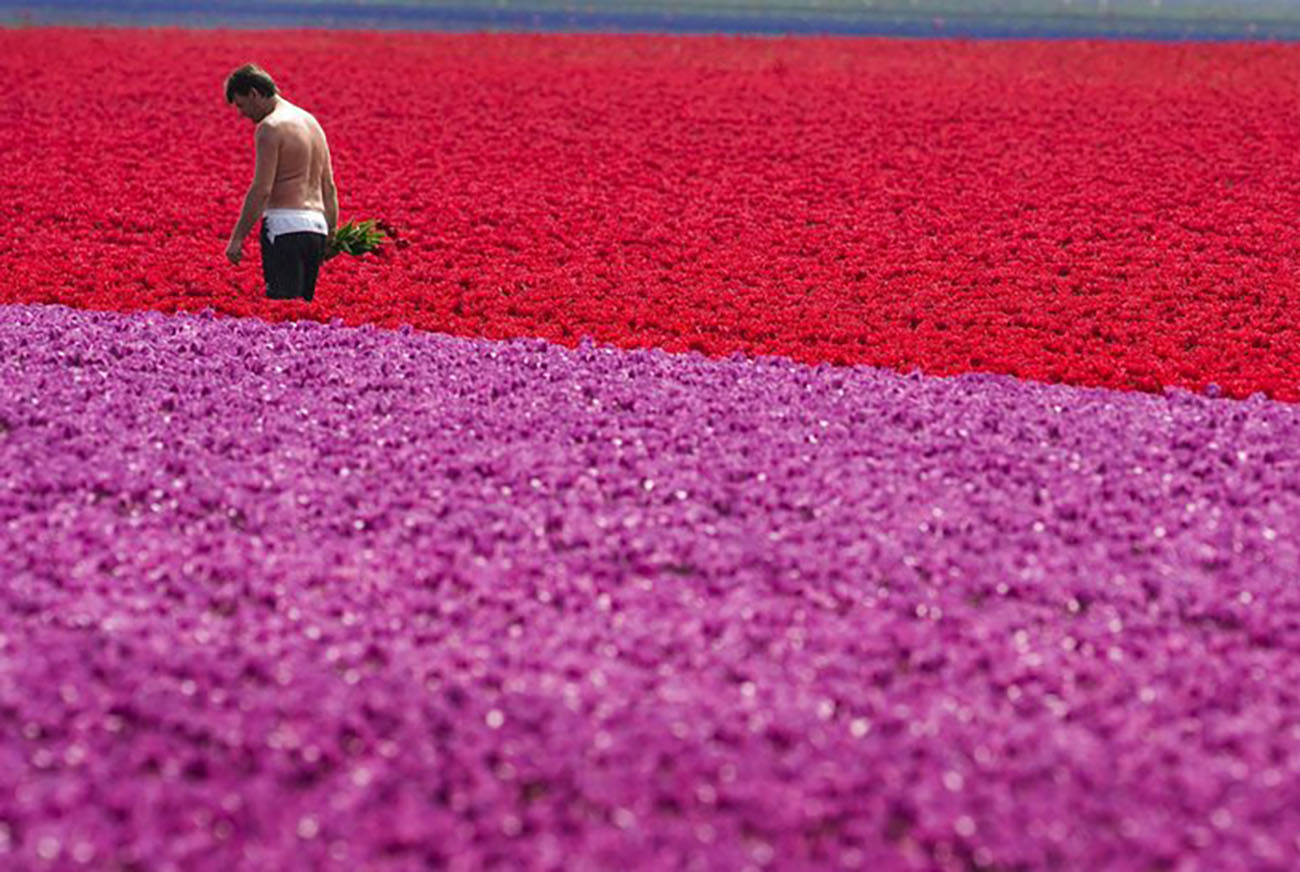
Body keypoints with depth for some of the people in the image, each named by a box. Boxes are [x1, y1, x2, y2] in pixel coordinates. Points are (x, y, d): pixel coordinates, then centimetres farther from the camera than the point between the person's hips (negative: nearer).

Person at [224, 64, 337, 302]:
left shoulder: (270, 127, -8)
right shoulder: (312, 122, 19)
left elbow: (261, 189, -14)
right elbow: (329, 188, 21)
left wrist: (237, 237, -12)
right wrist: (331, 233, 25)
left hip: (285, 227, -9)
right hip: (316, 227, 9)